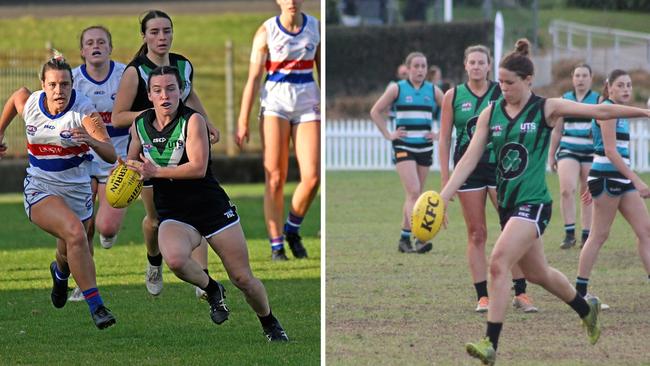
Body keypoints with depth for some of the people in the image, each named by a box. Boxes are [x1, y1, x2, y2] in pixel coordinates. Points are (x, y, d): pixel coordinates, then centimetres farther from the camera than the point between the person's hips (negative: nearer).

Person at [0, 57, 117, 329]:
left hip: (77, 191, 1)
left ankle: (61, 271, 59)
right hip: (39, 189, -1)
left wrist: (91, 141, -44)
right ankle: (96, 306, -30)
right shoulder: (29, 104, -8)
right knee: (75, 232, -29)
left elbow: (111, 156, -24)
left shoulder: (83, 110, -17)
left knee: (71, 252, 17)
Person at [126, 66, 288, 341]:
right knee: (175, 259, -33)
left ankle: (270, 325, 29)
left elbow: (198, 168, -22)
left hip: (213, 207, -2)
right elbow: (132, 163, 21)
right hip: (174, 215, 2)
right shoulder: (139, 125, 3)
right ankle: (211, 290, -1)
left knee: (243, 279, 1)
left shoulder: (193, 120, -12)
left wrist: (156, 172, -27)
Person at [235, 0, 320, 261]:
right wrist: (243, 121, -8)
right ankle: (276, 245, 2)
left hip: (308, 102, 2)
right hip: (275, 101, -2)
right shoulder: (266, 32, -3)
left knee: (312, 178, -9)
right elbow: (253, 78, -4)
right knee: (275, 178, -6)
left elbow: (323, 70, 12)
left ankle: (292, 230, 16)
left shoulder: (315, 27, 5)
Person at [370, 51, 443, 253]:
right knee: (413, 191, -17)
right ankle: (419, 238, -24)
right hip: (403, 146, -4)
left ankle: (404, 238, 17)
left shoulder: (433, 91, 6)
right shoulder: (397, 89, -1)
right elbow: (376, 111, 5)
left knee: (414, 195, 8)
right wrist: (388, 135, -2)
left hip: (425, 146, 4)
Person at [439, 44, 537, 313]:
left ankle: (520, 293, 1)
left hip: (500, 167, 0)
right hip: (469, 168, 0)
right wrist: (445, 178, 0)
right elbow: (444, 139, 6)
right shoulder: (453, 96, 4)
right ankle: (482, 296, 6)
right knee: (476, 234, 1)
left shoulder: (502, 94, 3)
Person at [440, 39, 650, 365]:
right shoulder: (491, 114, 5)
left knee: (498, 263, -22)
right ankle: (586, 308, 46)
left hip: (533, 203, -6)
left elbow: (600, 111, -3)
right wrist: (443, 197, -7)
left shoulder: (546, 108, -6)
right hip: (507, 203, 6)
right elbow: (470, 158, 2)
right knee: (537, 272, 19)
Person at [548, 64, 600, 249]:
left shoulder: (598, 100, 2)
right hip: (568, 151, 1)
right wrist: (551, 154, 15)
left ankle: (586, 235, 13)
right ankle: (569, 234, -12)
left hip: (591, 152, -1)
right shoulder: (564, 100, 8)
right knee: (566, 189, -17)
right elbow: (557, 131, 15)